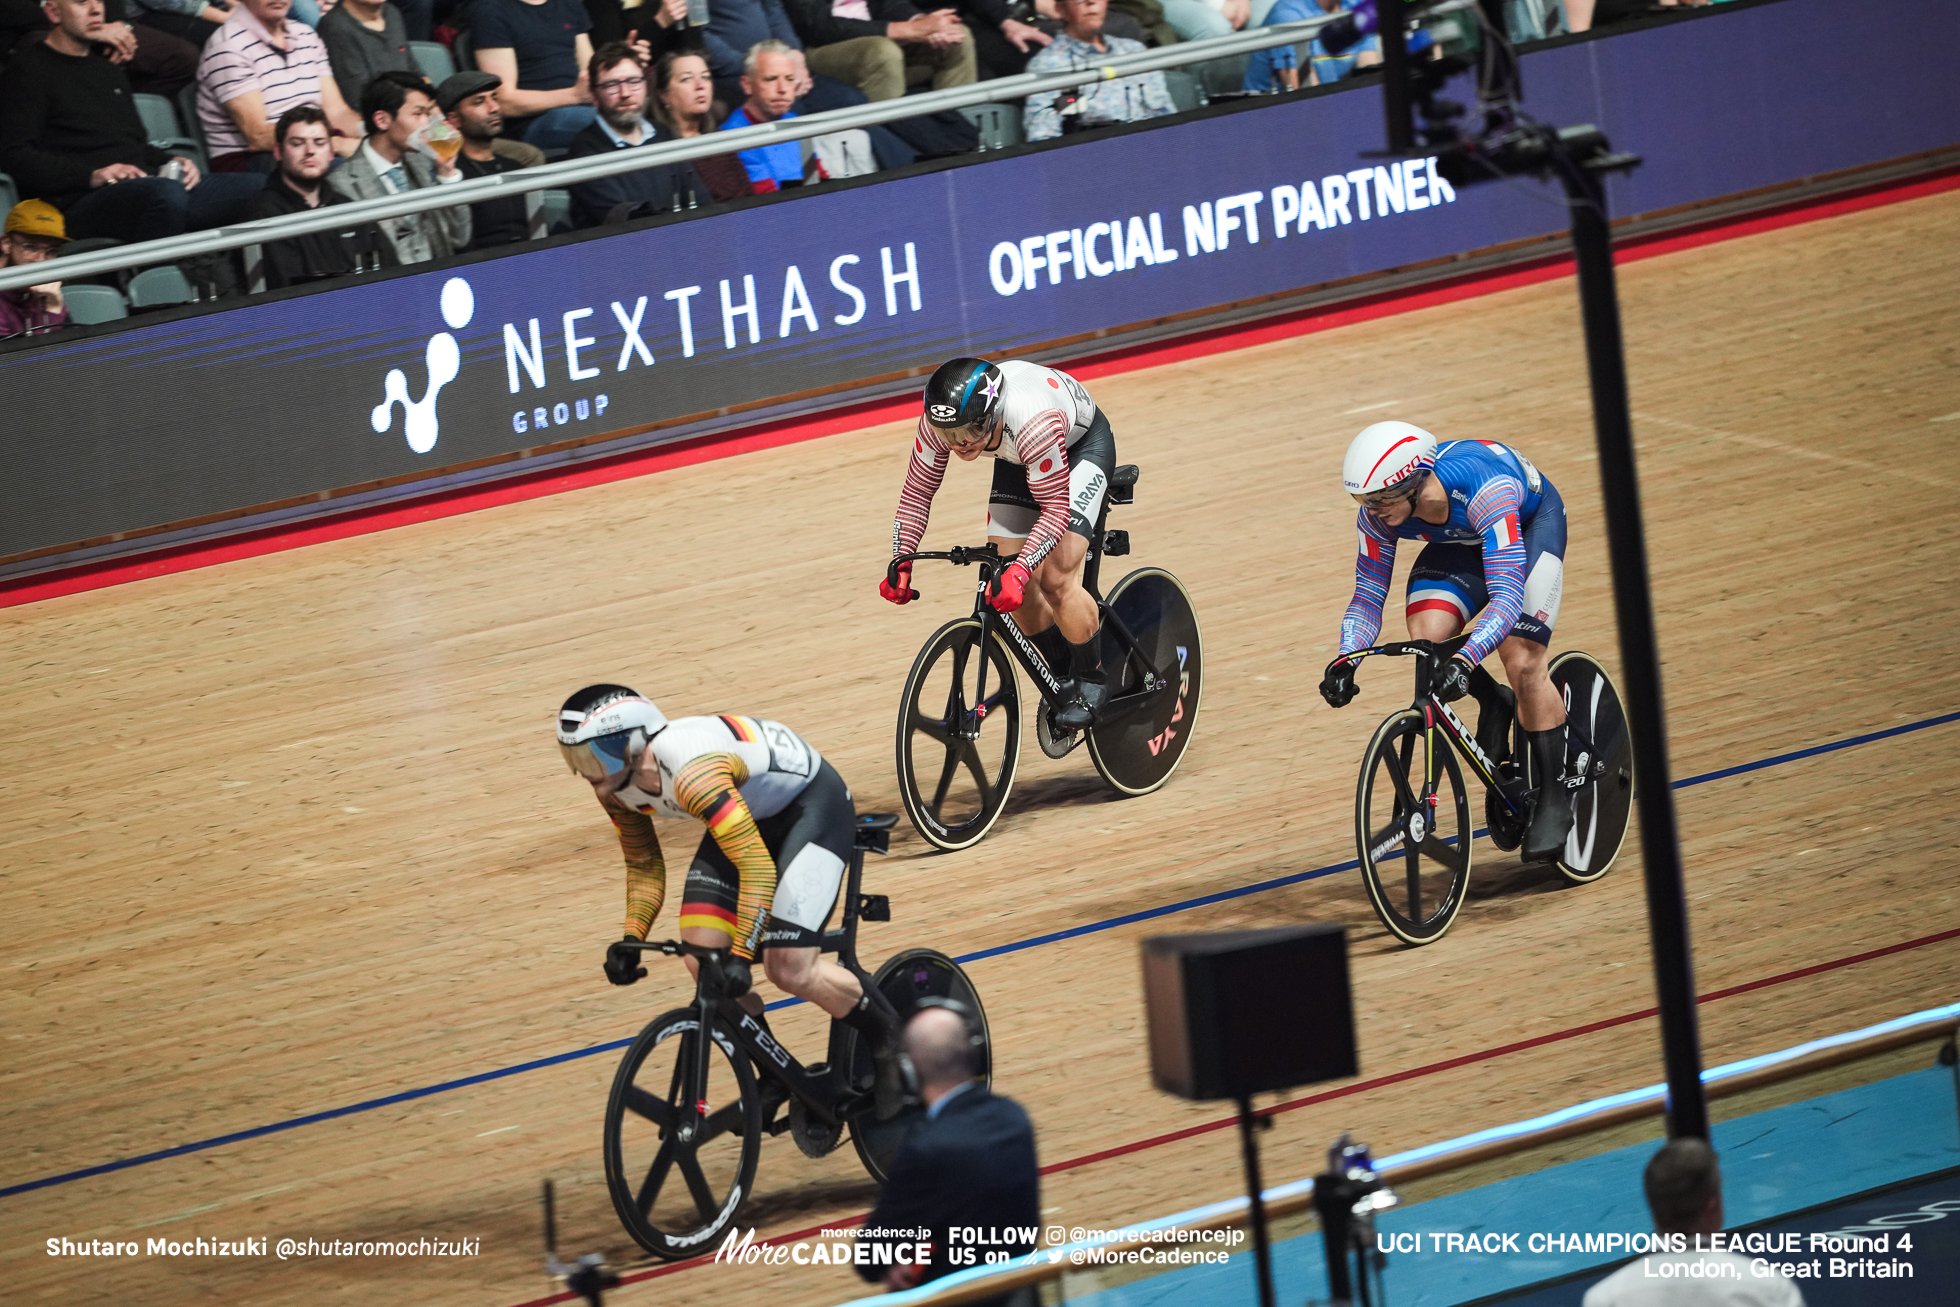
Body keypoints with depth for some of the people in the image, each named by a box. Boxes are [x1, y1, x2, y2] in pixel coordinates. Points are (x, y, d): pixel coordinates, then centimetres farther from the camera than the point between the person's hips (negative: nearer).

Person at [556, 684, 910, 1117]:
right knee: (702, 955, -8)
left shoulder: (693, 775, -39)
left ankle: (887, 1038, 6)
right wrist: (631, 940, -6)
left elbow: (757, 867, -40)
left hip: (812, 804, -8)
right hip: (753, 813, 8)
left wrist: (741, 956, -41)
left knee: (790, 969, -18)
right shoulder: (617, 786, -12)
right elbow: (643, 864, 5)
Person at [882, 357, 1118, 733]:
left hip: (1083, 444, -6)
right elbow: (917, 491, -14)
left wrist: (1019, 571, -48)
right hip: (1018, 459, 6)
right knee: (1006, 580, -4)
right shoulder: (938, 422, -29)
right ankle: (1062, 676, 18)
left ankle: (1091, 680, 2)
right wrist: (901, 563, -25)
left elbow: (1055, 509, -37)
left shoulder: (1033, 424, -45)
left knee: (1055, 578, -20)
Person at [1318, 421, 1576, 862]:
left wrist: (1464, 660, -60)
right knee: (1426, 634, -22)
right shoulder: (1379, 511, -27)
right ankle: (1493, 707, 9)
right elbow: (1368, 597, -16)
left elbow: (1507, 595, -47)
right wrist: (1345, 661, -33)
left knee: (1523, 664, -19)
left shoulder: (1483, 490, -44)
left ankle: (1555, 800, -1)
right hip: (1461, 540, 5)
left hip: (1532, 522, -5)